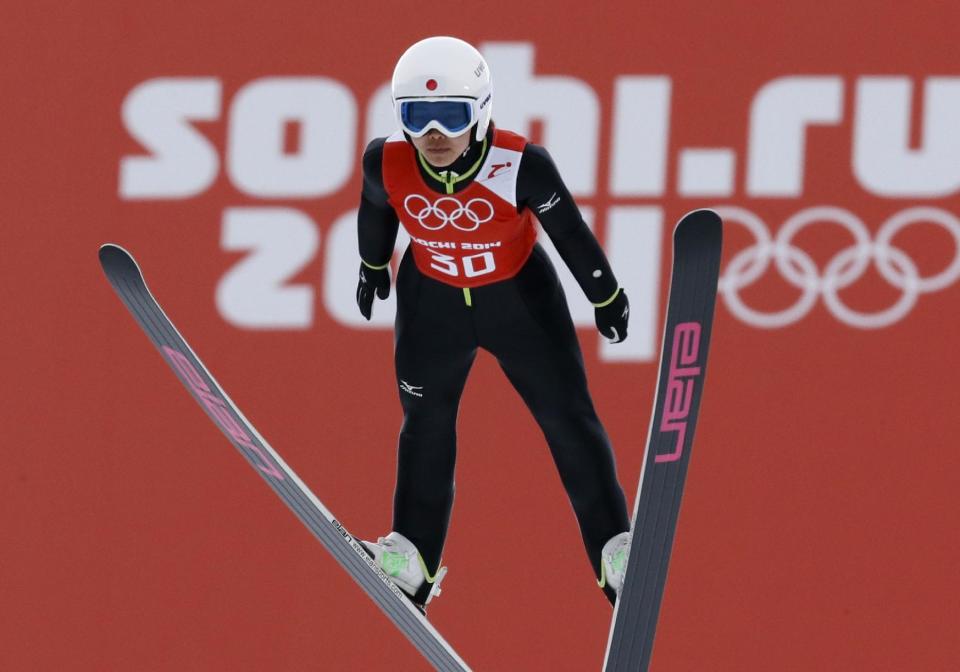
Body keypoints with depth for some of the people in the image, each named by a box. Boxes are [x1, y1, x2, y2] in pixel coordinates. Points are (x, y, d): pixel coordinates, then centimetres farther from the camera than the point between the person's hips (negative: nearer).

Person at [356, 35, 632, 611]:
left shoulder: (520, 165, -34)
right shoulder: (386, 164, -27)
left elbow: (569, 230, -16)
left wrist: (607, 298, -3)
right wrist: (373, 267, 17)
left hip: (520, 297, -2)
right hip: (432, 299, 2)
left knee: (569, 420, 1)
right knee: (426, 426, 14)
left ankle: (616, 550, 12)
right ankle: (412, 558, 26)